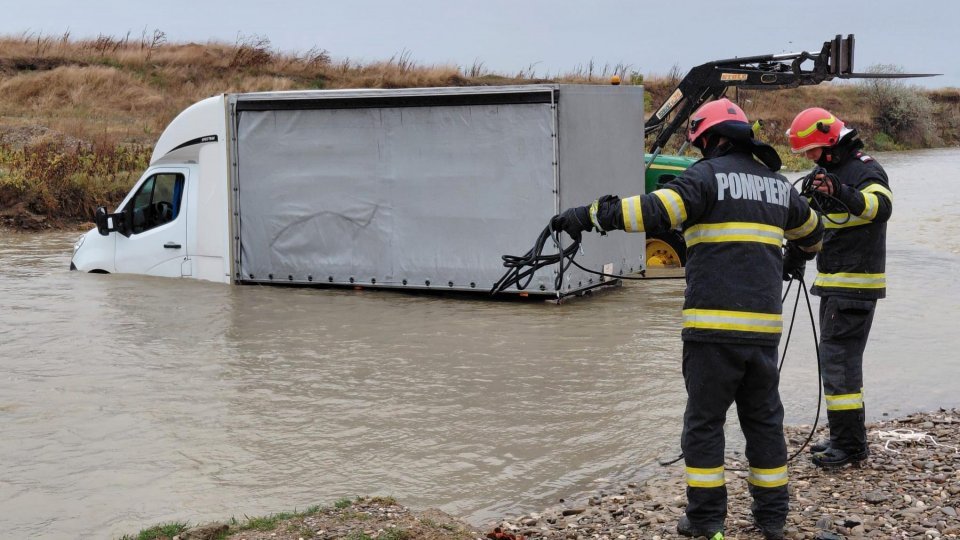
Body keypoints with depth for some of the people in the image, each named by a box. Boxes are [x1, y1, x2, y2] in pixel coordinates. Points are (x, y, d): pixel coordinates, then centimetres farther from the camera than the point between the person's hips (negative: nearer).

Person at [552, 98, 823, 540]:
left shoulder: (707, 175, -3)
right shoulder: (777, 184, 17)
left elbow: (656, 209, -20)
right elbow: (811, 229, 36)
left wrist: (593, 214, -21)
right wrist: (802, 252, 59)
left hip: (714, 325, -5)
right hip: (764, 326, 6)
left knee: (704, 420, 5)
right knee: (764, 419, 15)